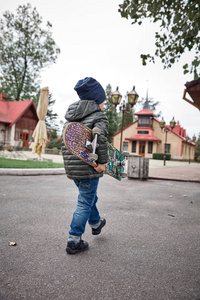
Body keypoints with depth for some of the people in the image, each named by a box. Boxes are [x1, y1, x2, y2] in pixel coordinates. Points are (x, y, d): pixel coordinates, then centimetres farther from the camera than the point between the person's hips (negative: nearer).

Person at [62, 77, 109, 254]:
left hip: (72, 166, 8)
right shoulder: (99, 116, -7)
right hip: (88, 168, -8)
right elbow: (101, 138, -25)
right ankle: (74, 242, 11)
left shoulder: (70, 117, 15)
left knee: (89, 196, 26)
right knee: (85, 202, 4)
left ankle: (96, 224, 47)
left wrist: (69, 167, 18)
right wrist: (102, 162, -16)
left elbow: (65, 142, 14)